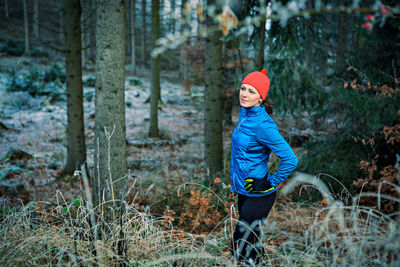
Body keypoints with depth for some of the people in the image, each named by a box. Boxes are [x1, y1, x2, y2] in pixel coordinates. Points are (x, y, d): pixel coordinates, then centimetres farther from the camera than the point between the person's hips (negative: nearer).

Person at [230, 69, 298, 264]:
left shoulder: (262, 124, -23)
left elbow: (290, 160, -25)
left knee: (241, 251, -4)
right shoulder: (245, 113, 4)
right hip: (243, 191, 9)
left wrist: (271, 183, -16)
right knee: (252, 243, 20)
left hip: (258, 196, -9)